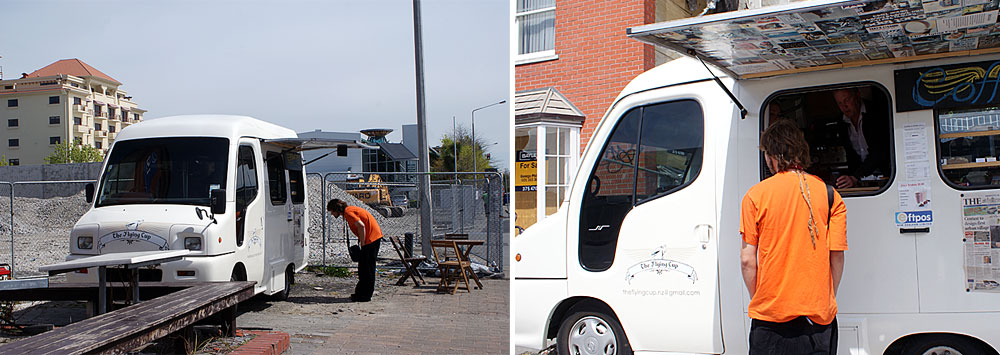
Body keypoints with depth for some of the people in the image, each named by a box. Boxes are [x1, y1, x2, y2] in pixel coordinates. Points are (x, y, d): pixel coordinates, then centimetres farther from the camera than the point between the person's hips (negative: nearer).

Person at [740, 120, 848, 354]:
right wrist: (827, 299, 11)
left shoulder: (756, 195, -5)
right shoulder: (830, 195, 0)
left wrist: (756, 299, 8)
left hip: (770, 316, -2)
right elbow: (837, 257, -1)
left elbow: (747, 260, -5)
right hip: (819, 315, 2)